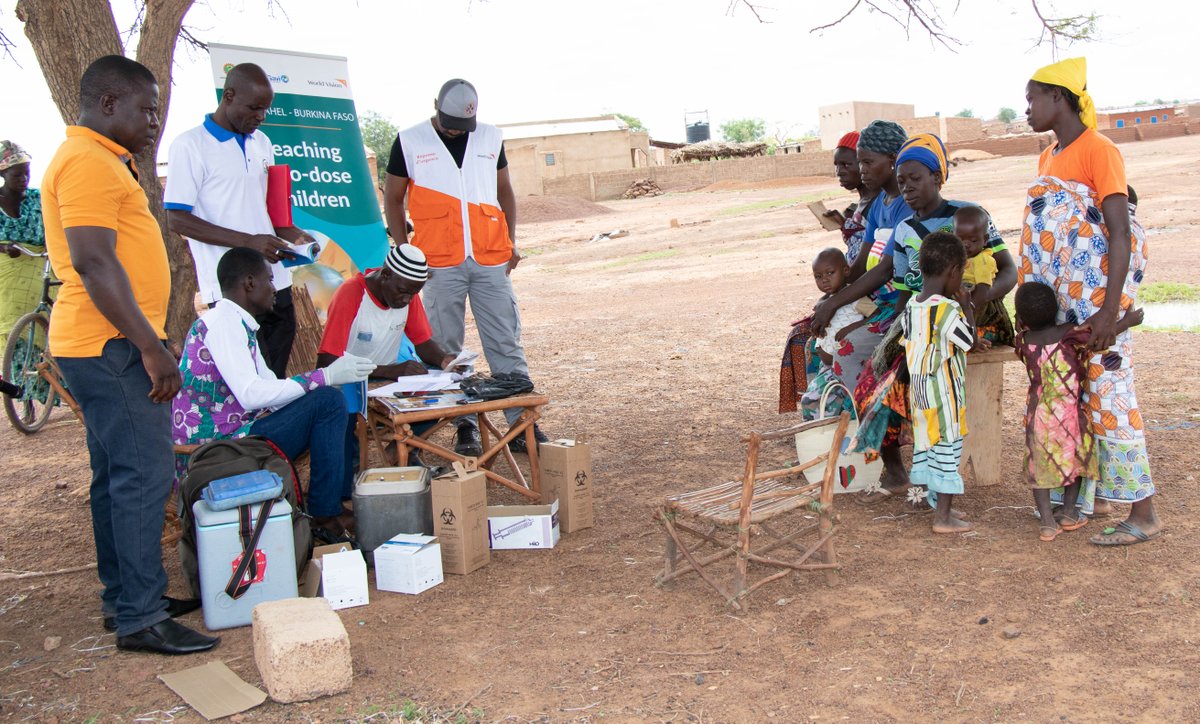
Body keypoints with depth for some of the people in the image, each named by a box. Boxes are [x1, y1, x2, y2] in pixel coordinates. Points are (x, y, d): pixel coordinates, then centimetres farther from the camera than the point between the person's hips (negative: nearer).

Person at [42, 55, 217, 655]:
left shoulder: (96, 160, 21)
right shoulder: (88, 162, -13)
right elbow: (94, 263, -22)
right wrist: (151, 348, -23)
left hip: (107, 346, 11)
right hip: (111, 346, -11)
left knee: (116, 475, 14)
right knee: (144, 474, -10)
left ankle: (121, 596, 24)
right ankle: (140, 618, -5)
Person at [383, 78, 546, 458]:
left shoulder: (491, 138, 10)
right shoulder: (410, 141, 3)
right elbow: (393, 199, 7)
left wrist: (511, 240, 8)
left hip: (491, 259, 2)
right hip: (440, 263, -2)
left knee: (506, 344, 2)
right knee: (446, 348, 2)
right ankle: (465, 426, 11)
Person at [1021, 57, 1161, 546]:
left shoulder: (1098, 150, -11)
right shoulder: (1049, 158, 15)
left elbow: (1120, 233, -17)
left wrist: (1110, 309, -24)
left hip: (1096, 292, -8)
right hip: (1061, 302, 8)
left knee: (1106, 391, -7)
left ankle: (1143, 513, 1)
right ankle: (1082, 493, 23)